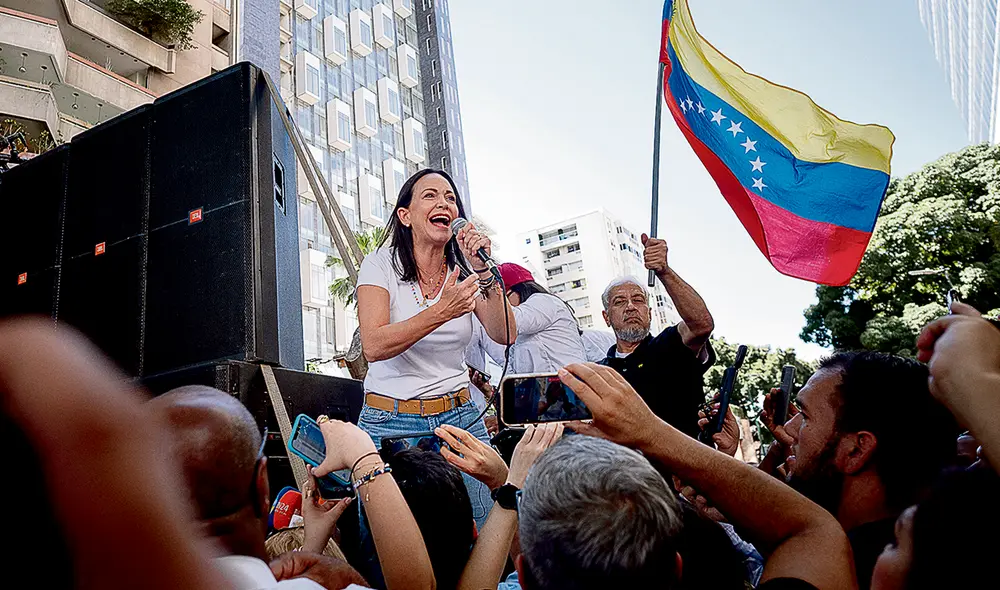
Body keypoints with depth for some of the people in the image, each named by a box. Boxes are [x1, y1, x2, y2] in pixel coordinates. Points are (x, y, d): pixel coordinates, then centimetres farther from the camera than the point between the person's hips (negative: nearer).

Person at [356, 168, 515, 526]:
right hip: (391, 422, -3)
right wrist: (442, 312, -29)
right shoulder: (381, 264, -3)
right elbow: (373, 346, -17)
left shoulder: (464, 271, 7)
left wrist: (484, 271, -16)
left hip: (460, 417, 3)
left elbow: (505, 335, -6)